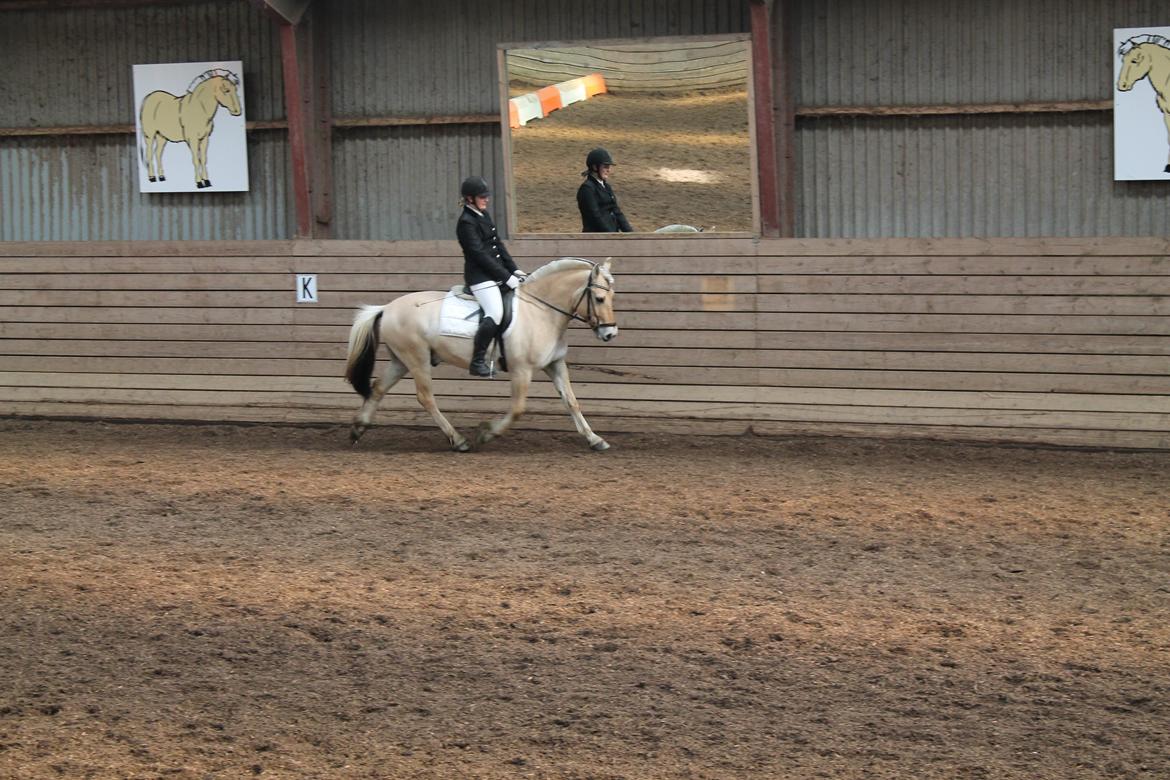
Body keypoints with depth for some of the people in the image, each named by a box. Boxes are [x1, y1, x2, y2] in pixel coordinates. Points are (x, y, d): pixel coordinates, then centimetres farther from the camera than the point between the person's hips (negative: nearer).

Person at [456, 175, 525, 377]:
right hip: (480, 276, -10)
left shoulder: (484, 215, 14)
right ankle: (477, 362, -17)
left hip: (497, 273, 10)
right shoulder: (466, 222, -14)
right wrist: (507, 278, -18)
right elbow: (480, 255, -18)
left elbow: (499, 245, 16)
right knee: (495, 314, -23)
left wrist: (514, 270, 6)